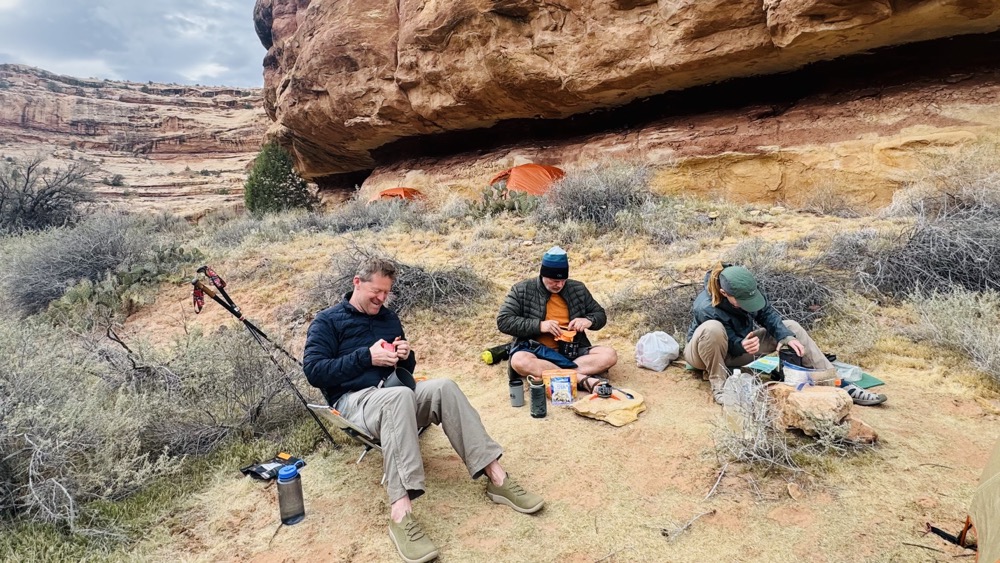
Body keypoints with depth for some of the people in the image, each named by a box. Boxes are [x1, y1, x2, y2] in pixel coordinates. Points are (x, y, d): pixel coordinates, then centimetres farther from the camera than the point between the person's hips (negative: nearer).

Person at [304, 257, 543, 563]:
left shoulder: (389, 318, 20)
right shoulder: (327, 321, 3)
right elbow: (313, 371, -9)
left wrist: (406, 356, 0)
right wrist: (366, 356, -15)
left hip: (394, 393, 5)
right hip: (354, 399, -5)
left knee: (444, 387, -26)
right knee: (399, 396, -40)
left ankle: (496, 477, -28)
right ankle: (400, 512, -50)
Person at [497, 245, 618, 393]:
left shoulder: (578, 289, 9)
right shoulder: (522, 290, 0)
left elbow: (601, 315, 17)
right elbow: (503, 321, -7)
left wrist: (589, 321, -7)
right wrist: (539, 325, -18)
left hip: (574, 351, 3)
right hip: (537, 352, -3)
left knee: (609, 354, -21)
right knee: (519, 360, -36)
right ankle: (582, 378, -37)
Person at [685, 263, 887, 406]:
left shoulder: (746, 291, -19)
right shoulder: (705, 309, -37)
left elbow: (768, 314, -9)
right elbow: (732, 344, -30)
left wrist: (787, 337, -24)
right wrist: (743, 345, -52)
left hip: (740, 347, 7)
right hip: (706, 353, -7)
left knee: (791, 327, -6)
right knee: (712, 328, -43)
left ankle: (839, 385, -7)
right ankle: (719, 387, -27)